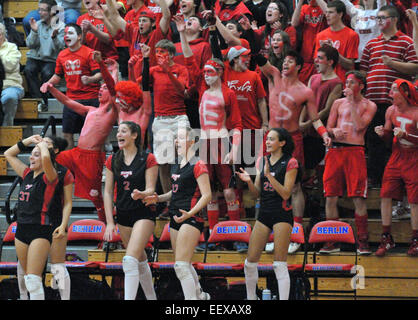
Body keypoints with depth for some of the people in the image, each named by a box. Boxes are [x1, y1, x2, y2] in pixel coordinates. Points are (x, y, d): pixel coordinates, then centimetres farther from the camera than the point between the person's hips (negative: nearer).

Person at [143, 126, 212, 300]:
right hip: (176, 219, 9)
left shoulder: (197, 166, -11)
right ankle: (200, 295, 34)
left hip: (191, 219, -9)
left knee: (181, 265, -16)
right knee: (184, 265, 17)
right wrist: (158, 198, 10)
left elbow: (206, 195, -15)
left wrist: (190, 213, -27)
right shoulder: (176, 166, 15)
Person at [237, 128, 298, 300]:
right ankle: (250, 298, 21)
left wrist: (269, 176, -20)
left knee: (280, 264, -9)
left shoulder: (290, 163, -6)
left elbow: (286, 193, -13)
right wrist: (249, 181, -7)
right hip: (264, 214, 6)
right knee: (250, 262, 5)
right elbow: (257, 194, 13)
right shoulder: (262, 161, 11)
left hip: (282, 215, -6)